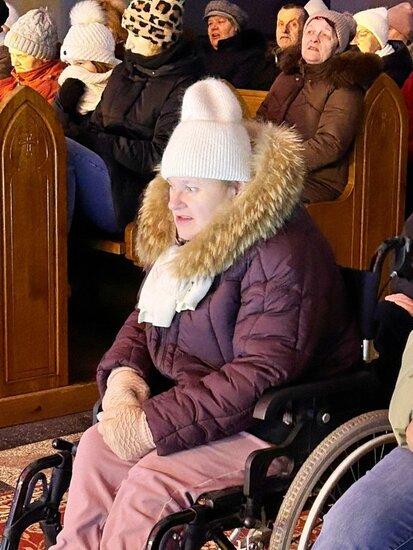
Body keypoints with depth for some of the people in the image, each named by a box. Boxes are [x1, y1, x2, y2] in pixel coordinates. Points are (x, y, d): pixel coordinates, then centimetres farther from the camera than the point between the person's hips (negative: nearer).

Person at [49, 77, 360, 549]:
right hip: (189, 402, 8)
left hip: (272, 429, -8)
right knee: (98, 445, -11)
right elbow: (146, 317, 16)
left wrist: (154, 423, -29)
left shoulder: (283, 256, -22)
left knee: (151, 482, -25)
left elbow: (262, 375, -29)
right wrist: (123, 372, -8)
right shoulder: (185, 239, 8)